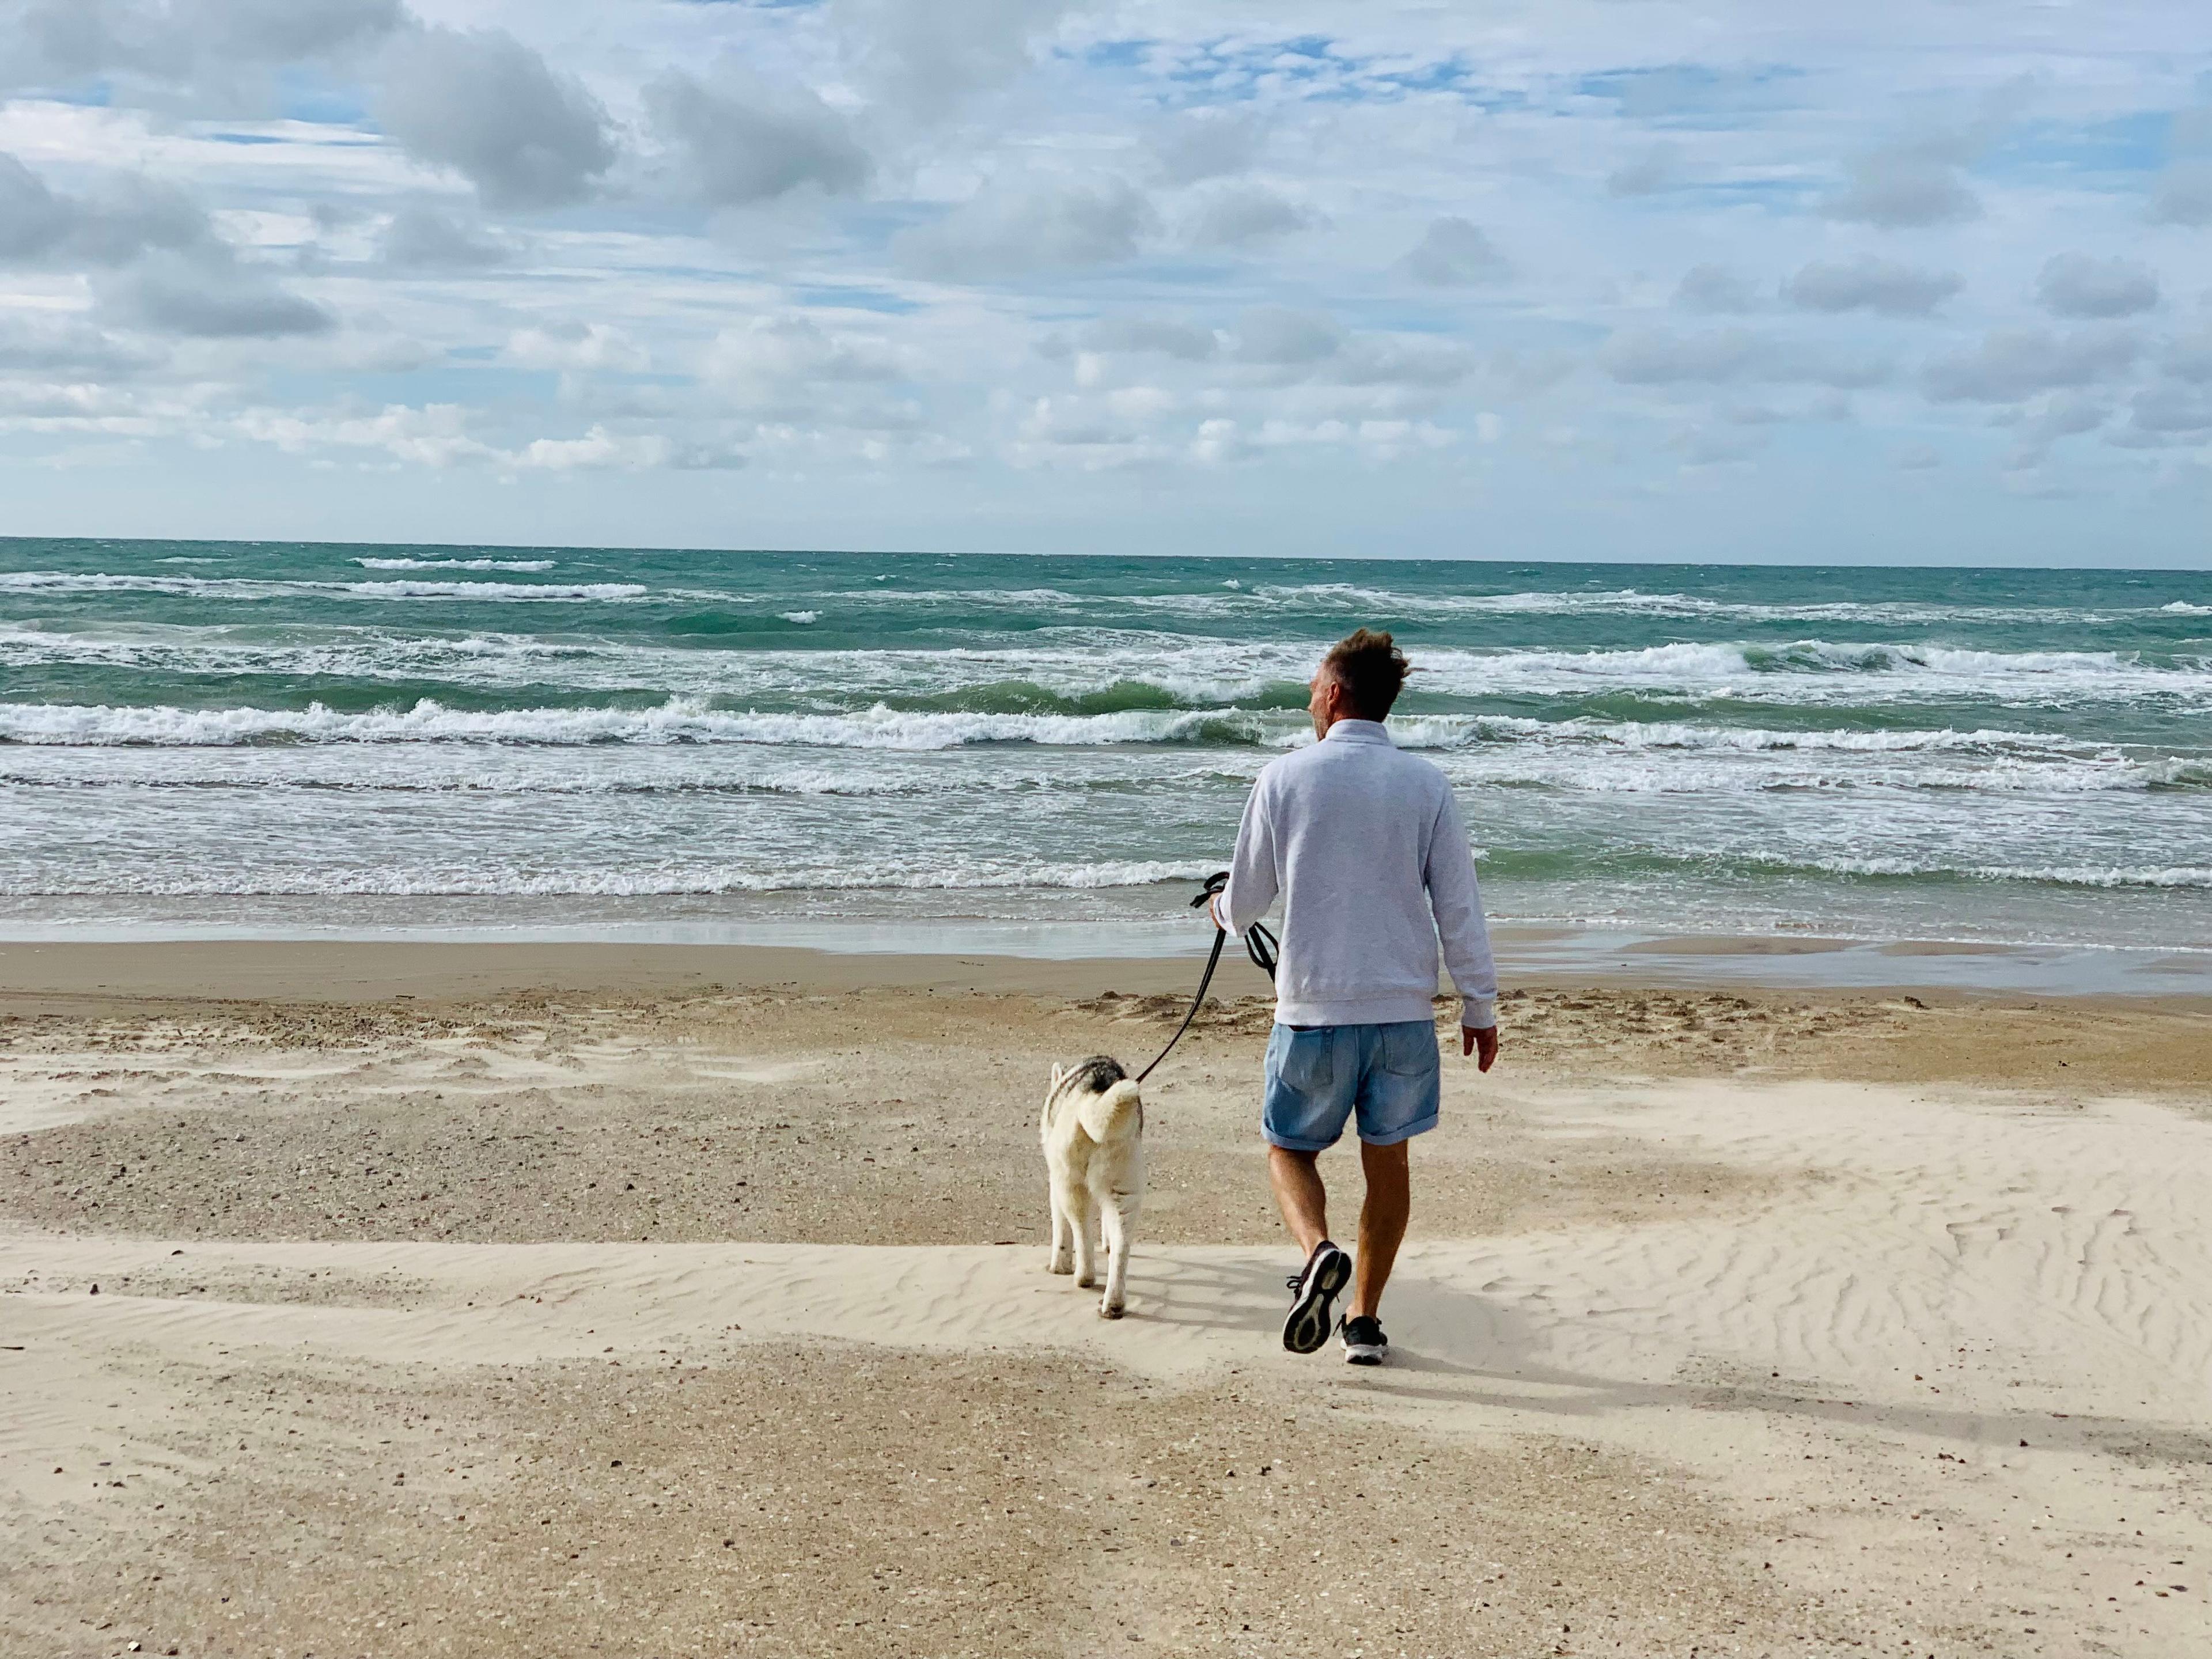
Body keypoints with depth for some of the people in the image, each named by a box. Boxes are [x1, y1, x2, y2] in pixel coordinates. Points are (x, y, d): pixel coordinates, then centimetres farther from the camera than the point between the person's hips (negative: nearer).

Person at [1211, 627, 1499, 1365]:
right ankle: (1365, 1319, 19)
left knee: (1291, 1147, 15)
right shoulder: (1426, 785, 0)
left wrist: (1225, 911, 27)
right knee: (1388, 1160, 15)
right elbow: (1459, 907, 0)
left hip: (1315, 1008, -2)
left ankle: (1319, 1249, -13)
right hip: (1405, 1009, 2)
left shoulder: (1285, 778, -4)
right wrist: (1480, 1007, 7)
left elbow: (1246, 902, 4)